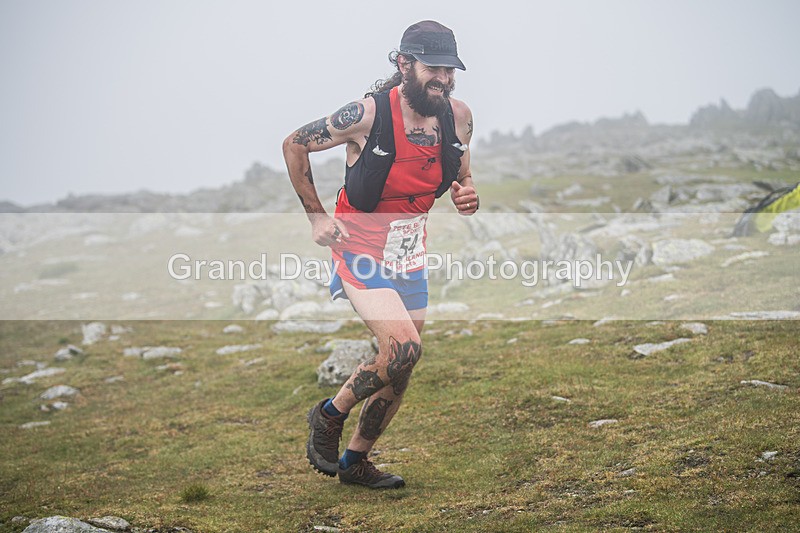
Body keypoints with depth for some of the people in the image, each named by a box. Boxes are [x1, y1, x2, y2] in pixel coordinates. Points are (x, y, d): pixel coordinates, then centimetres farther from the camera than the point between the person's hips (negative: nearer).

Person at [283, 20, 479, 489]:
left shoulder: (459, 117, -6)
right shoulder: (367, 115, -22)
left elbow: (461, 176, 12)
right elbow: (295, 145, -7)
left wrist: (468, 196, -12)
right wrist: (316, 215, -9)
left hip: (411, 252, 6)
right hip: (361, 248, -6)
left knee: (402, 369, 10)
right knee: (404, 348, -23)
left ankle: (356, 460, 29)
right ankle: (329, 415, 2)